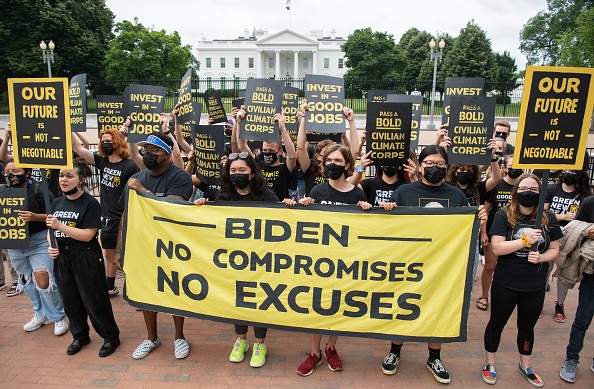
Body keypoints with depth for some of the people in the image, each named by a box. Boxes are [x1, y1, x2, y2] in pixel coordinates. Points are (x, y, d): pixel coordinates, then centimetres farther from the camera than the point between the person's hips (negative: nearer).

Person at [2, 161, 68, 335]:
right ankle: (41, 314, 35)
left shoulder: (39, 191, -12)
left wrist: (35, 217, -27)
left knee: (44, 282, -6)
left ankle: (59, 316, 13)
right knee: (27, 281, 16)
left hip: (40, 243, -6)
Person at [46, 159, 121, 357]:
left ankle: (111, 337, 19)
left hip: (86, 259, -6)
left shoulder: (90, 203, -12)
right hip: (62, 258, 6)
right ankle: (80, 336, 35)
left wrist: (60, 226, -22)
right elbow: (51, 230, 14)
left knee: (94, 301, 2)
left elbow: (87, 235, -18)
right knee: (70, 300, 15)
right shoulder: (56, 203, 8)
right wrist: (51, 246, -4)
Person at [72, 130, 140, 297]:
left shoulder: (129, 166, -12)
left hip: (124, 220, -6)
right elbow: (77, 147, 3)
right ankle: (110, 287, 34)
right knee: (108, 255, 18)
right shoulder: (102, 161, 5)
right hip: (107, 219, 6)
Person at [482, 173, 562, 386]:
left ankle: (525, 366, 43)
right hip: (505, 283, -3)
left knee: (527, 326, 21)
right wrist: (525, 241, -27)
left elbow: (554, 250, 4)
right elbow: (496, 248, -18)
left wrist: (541, 258, -17)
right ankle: (489, 364, 33)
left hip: (535, 286, 3)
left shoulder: (549, 218, -2)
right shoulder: (504, 215, -11)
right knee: (497, 323, 14)